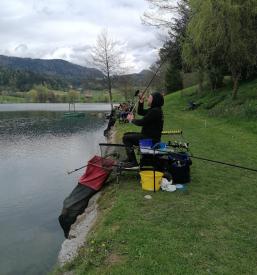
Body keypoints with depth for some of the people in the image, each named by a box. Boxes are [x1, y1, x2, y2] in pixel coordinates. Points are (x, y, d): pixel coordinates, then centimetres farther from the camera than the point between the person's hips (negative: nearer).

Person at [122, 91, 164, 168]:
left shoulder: (155, 111, -20)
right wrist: (141, 102, 8)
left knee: (126, 138, -14)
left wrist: (132, 120, -4)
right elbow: (140, 112, 23)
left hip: (151, 138, -11)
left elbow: (142, 122, -22)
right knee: (127, 134, 17)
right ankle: (130, 158, 21)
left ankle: (133, 162, -11)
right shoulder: (153, 109, 13)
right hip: (148, 135, 11)